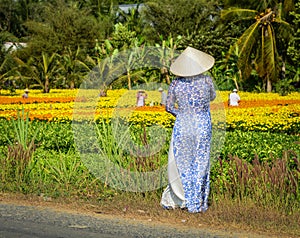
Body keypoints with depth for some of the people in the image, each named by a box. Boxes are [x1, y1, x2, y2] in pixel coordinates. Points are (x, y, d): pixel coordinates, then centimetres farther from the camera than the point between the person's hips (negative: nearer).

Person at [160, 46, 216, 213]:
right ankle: (196, 204, 17)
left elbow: (169, 107, 1)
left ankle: (173, 199, 21)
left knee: (180, 163, 16)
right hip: (203, 127, 0)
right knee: (200, 164, 11)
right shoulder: (207, 81, -10)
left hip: (182, 126, 0)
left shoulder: (176, 84, -10)